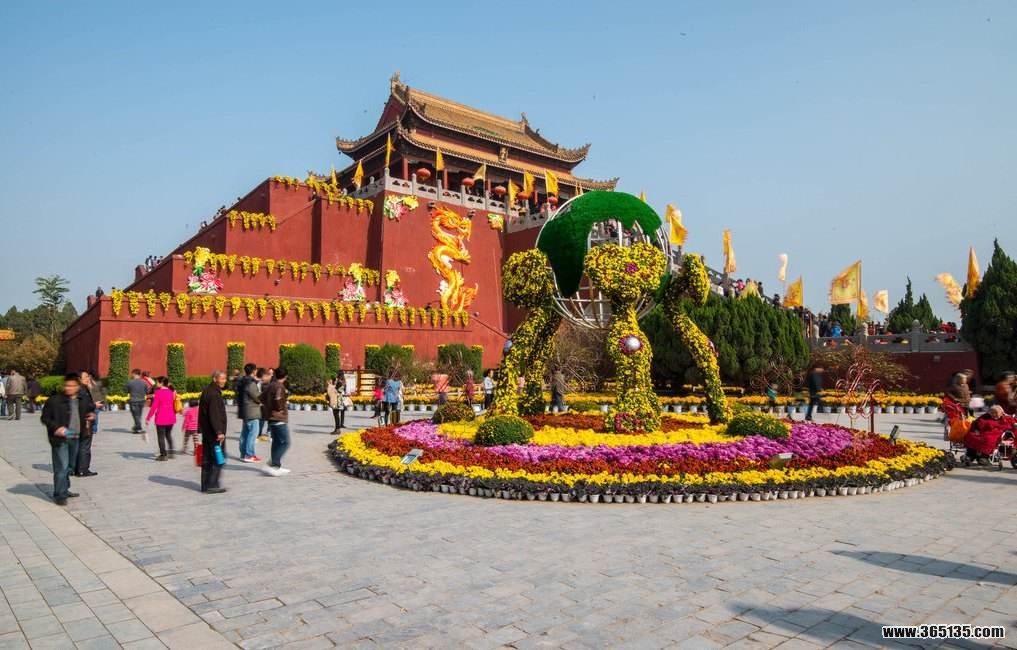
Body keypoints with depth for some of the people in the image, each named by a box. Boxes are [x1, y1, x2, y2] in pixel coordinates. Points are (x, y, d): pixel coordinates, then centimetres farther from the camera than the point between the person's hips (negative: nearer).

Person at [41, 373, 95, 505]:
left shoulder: (84, 399, 4)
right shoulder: (55, 400, -10)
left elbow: (91, 408, 22)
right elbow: (45, 418, -5)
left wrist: (92, 414, 1)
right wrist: (56, 428, -19)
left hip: (75, 438, 6)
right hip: (60, 439, -5)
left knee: (68, 466, 19)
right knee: (62, 467, -8)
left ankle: (65, 490, 33)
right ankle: (60, 495, 1)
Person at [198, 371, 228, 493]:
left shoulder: (206, 391, 15)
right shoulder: (214, 394, -17)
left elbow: (202, 412, 21)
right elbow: (214, 415, -24)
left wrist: (201, 428, 24)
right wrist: (219, 432, -25)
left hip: (206, 432, 10)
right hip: (214, 433, -10)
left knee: (207, 459, 13)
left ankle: (205, 485, 19)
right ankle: (212, 485, -4)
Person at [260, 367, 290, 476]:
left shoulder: (271, 385, 10)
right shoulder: (280, 387, -17)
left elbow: (262, 397, 17)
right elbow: (278, 400, -32)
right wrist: (280, 409, -15)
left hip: (271, 418, 9)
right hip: (279, 419, -9)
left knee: (276, 441, 16)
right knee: (285, 443, -6)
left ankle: (276, 466, 21)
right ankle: (273, 465, -11)